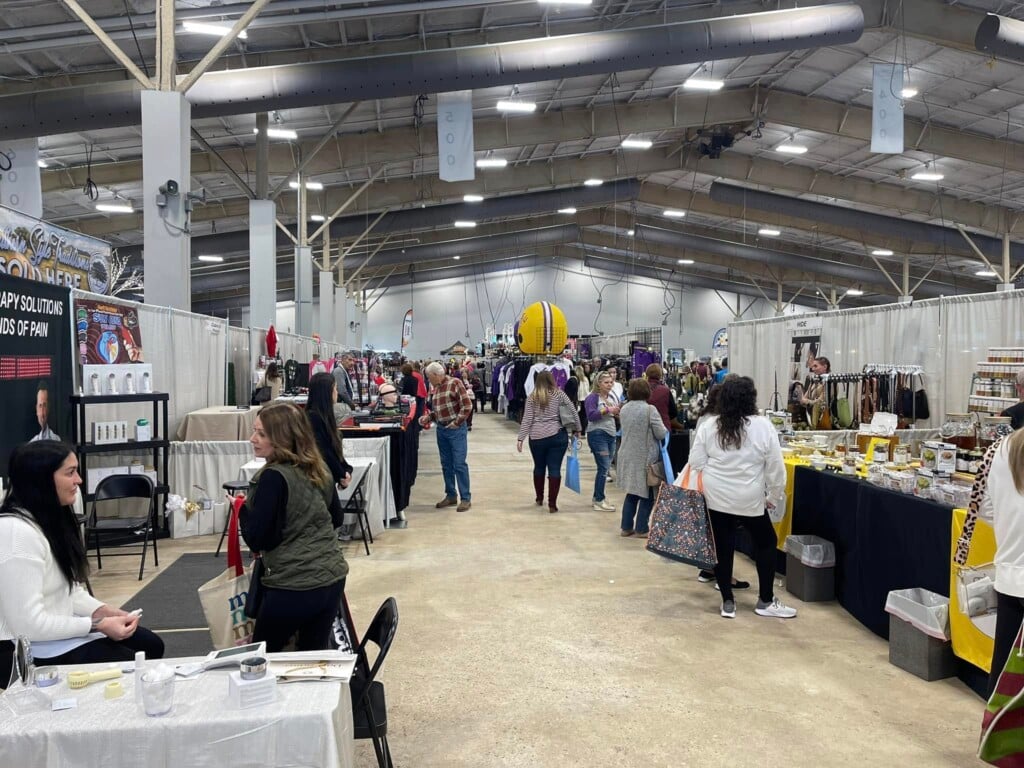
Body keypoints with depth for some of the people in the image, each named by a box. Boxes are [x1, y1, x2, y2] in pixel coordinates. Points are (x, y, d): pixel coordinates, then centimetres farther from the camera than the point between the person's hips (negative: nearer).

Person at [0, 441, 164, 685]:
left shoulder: (52, 518, 8)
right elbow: (28, 624, -28)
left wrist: (105, 612, -5)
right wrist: (97, 626, -22)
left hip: (58, 628, 10)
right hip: (26, 650, -10)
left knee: (151, 646, 9)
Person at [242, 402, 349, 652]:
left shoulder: (274, 477, -17)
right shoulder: (318, 470, 5)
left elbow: (256, 539, -14)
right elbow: (336, 518, 18)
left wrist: (243, 507, 1)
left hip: (293, 587, -7)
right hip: (333, 578, 7)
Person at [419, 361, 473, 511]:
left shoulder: (454, 383, -11)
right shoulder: (434, 388, 11)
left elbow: (467, 405, -14)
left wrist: (456, 422, -14)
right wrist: (428, 417, 2)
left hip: (456, 429, -7)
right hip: (441, 430, 7)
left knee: (459, 464, -5)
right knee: (446, 464, 12)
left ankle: (465, 498, 2)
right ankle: (451, 495, 22)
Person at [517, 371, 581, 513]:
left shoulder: (532, 397, 4)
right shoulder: (559, 394, 2)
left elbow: (527, 419, 0)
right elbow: (573, 412, 2)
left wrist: (520, 438, 2)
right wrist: (576, 429, 14)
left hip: (537, 437, 2)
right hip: (557, 436, -2)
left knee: (539, 467, 18)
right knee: (554, 469, 0)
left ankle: (539, 499, 31)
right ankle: (552, 504, -2)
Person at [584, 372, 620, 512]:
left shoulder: (612, 397, 15)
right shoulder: (592, 397, -7)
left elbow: (616, 415, 21)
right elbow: (591, 415, -17)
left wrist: (618, 412, 0)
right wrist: (607, 410, -23)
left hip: (611, 434, 7)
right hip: (598, 434, -7)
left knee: (605, 468, 10)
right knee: (604, 468, -9)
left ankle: (596, 497, 21)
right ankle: (599, 501, -2)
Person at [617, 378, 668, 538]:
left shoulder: (624, 409, 3)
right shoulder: (650, 409, -16)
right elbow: (661, 434, -15)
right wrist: (666, 430, 6)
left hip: (627, 457, 6)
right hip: (646, 457, -6)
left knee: (632, 492, 17)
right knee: (647, 494, 8)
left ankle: (626, 527, 20)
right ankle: (641, 528, 13)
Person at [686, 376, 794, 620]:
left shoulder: (708, 426, -6)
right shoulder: (762, 426, -12)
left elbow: (696, 463, -2)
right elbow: (775, 467, -6)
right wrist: (775, 494, 7)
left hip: (716, 498, 2)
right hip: (749, 499, -2)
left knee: (723, 547, 11)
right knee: (766, 542, 17)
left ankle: (728, 602, 17)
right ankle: (766, 601, 23)